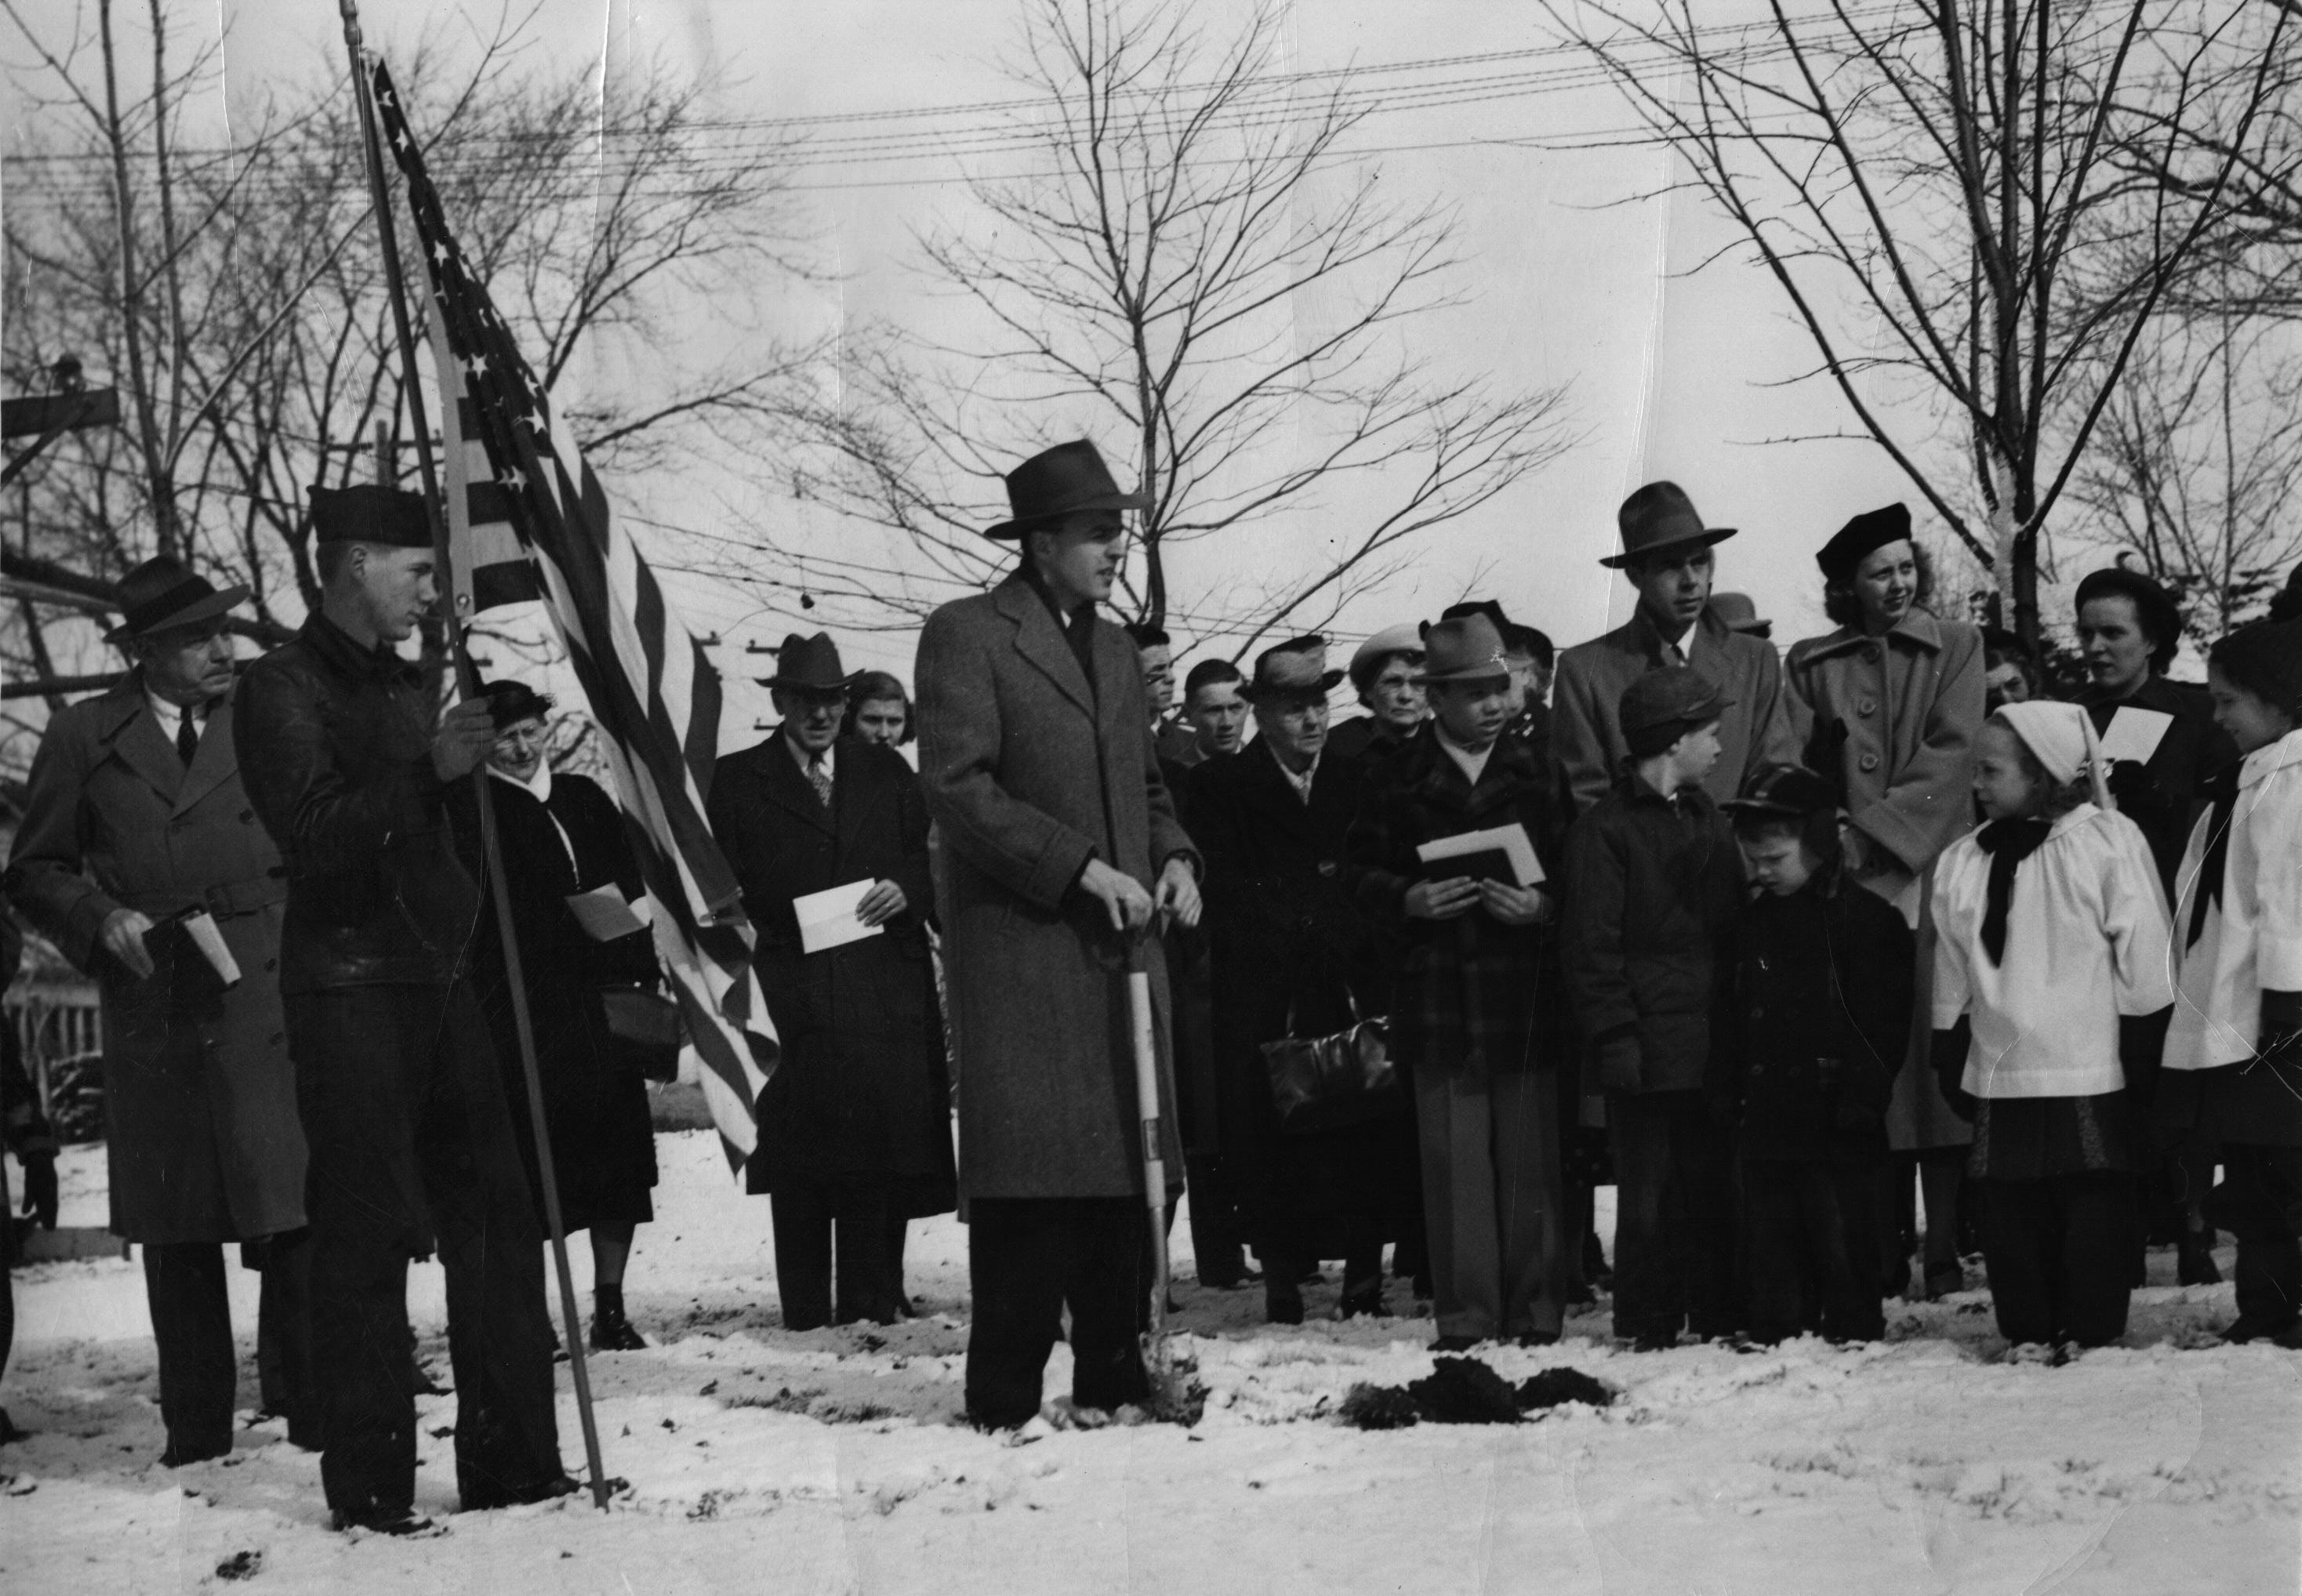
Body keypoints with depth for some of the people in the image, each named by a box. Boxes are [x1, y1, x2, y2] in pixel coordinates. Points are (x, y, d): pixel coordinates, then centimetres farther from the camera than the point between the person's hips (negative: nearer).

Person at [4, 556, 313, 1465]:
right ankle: (196, 1424, 12)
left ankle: (308, 1402, -1)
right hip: (154, 1011, 1)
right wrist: (102, 917, -6)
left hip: (267, 1003, -1)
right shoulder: (87, 738, 8)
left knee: (291, 1215, -9)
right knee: (176, 1235, 5)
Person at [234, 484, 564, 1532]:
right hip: (348, 986, -8)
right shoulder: (282, 688, -6)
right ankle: (367, 1489, -3)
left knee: (495, 1216, 5)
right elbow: (312, 836, -18)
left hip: (437, 978, 8)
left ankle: (511, 1461, 11)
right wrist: (428, 770, -22)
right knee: (366, 1237, -7)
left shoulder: (404, 685, 18)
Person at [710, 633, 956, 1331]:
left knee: (882, 1166, -2)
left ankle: (874, 1314, 3)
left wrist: (907, 889, -3)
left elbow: (934, 859, 18)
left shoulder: (886, 771, 18)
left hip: (886, 995, 2)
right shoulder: (737, 779, 10)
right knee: (798, 1172, -5)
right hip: (791, 1002, -2)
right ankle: (807, 1321, -4)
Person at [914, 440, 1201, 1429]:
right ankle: (1005, 1400, -5)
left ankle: (1115, 1380, 12)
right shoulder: (967, 636, -4)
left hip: (1120, 944, 7)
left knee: (1127, 1163, 5)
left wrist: (1172, 855, 8)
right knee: (1031, 1172, -9)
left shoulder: (1113, 649, 21)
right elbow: (957, 788, -12)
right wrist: (1077, 865, -16)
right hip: (1020, 948, -7)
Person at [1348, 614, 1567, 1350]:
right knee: (1453, 1159, -1)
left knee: (1532, 1158, 0)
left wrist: (1542, 905, -11)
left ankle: (1537, 1310, 8)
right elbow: (1363, 874, 9)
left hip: (1525, 992, 0)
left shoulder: (1539, 772, 8)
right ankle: (1465, 1315, 4)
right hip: (1437, 994, 0)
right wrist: (1408, 900, -9)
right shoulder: (1397, 778, 7)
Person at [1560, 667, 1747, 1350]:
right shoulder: (1605, 827, -6)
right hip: (1649, 1049, -6)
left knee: (1715, 1184, 8)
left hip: (1711, 1043, 6)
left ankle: (1719, 1314, 15)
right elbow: (1592, 947, -9)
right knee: (1650, 1191, -2)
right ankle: (1650, 1325, 4)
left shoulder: (1708, 821, 18)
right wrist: (1617, 1036, -15)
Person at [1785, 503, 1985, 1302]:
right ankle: (1880, 1256, -2)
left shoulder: (1955, 648, 9)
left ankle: (1947, 1251, -5)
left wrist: (1877, 831, -10)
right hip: (1843, 883, 1)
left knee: (1934, 1054, -7)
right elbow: (1797, 771, 9)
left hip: (1930, 876, -1)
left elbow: (1950, 756, -1)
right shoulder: (1812, 664, 13)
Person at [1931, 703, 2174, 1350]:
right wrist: (1951, 1065, 13)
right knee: (2012, 1221, 5)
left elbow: (2143, 958, -5)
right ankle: (2026, 1335, 13)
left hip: (2091, 1080, -4)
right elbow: (1952, 984, 15)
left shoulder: (2109, 841, -6)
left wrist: (2144, 1055, -5)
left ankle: (2094, 1334, 9)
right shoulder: (1961, 864, 8)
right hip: (2000, 1079, 4)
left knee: (2093, 1213, 1)